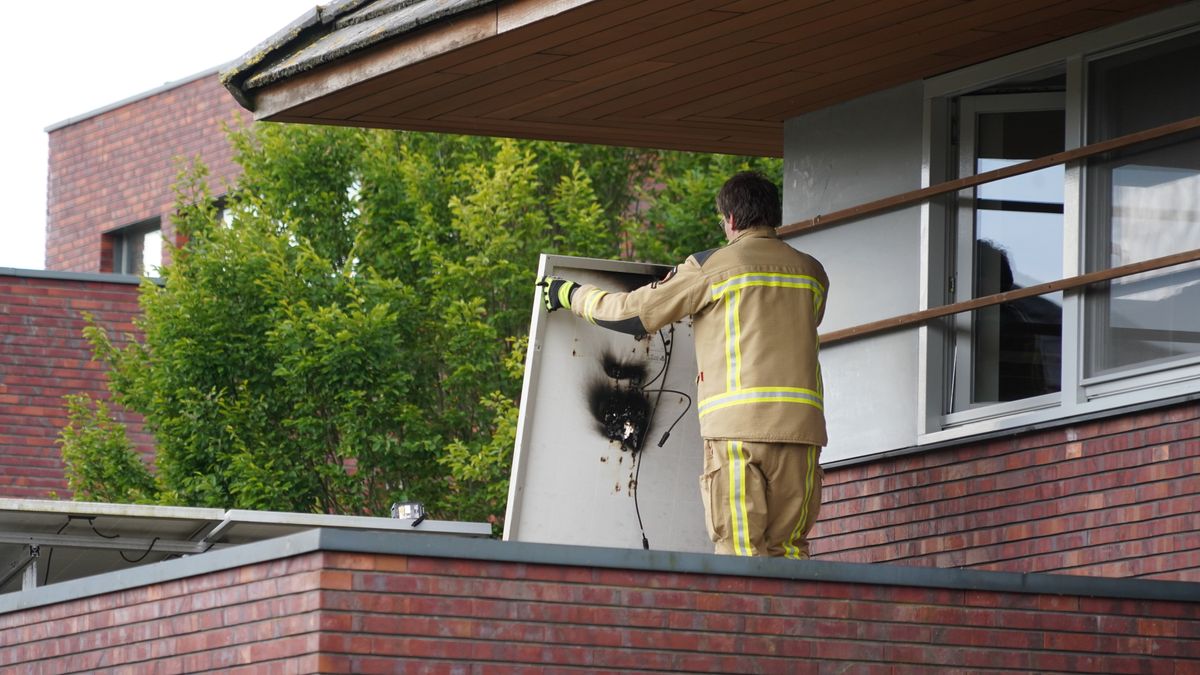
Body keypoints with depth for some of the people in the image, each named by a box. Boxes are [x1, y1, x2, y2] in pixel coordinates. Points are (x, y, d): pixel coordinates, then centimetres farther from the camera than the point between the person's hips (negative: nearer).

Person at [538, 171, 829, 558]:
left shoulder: (712, 266, 4)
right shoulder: (812, 272, 16)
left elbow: (634, 314, 7)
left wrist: (573, 295, 24)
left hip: (737, 426, -4)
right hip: (801, 423, 4)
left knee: (740, 552, -5)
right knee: (788, 550, 4)